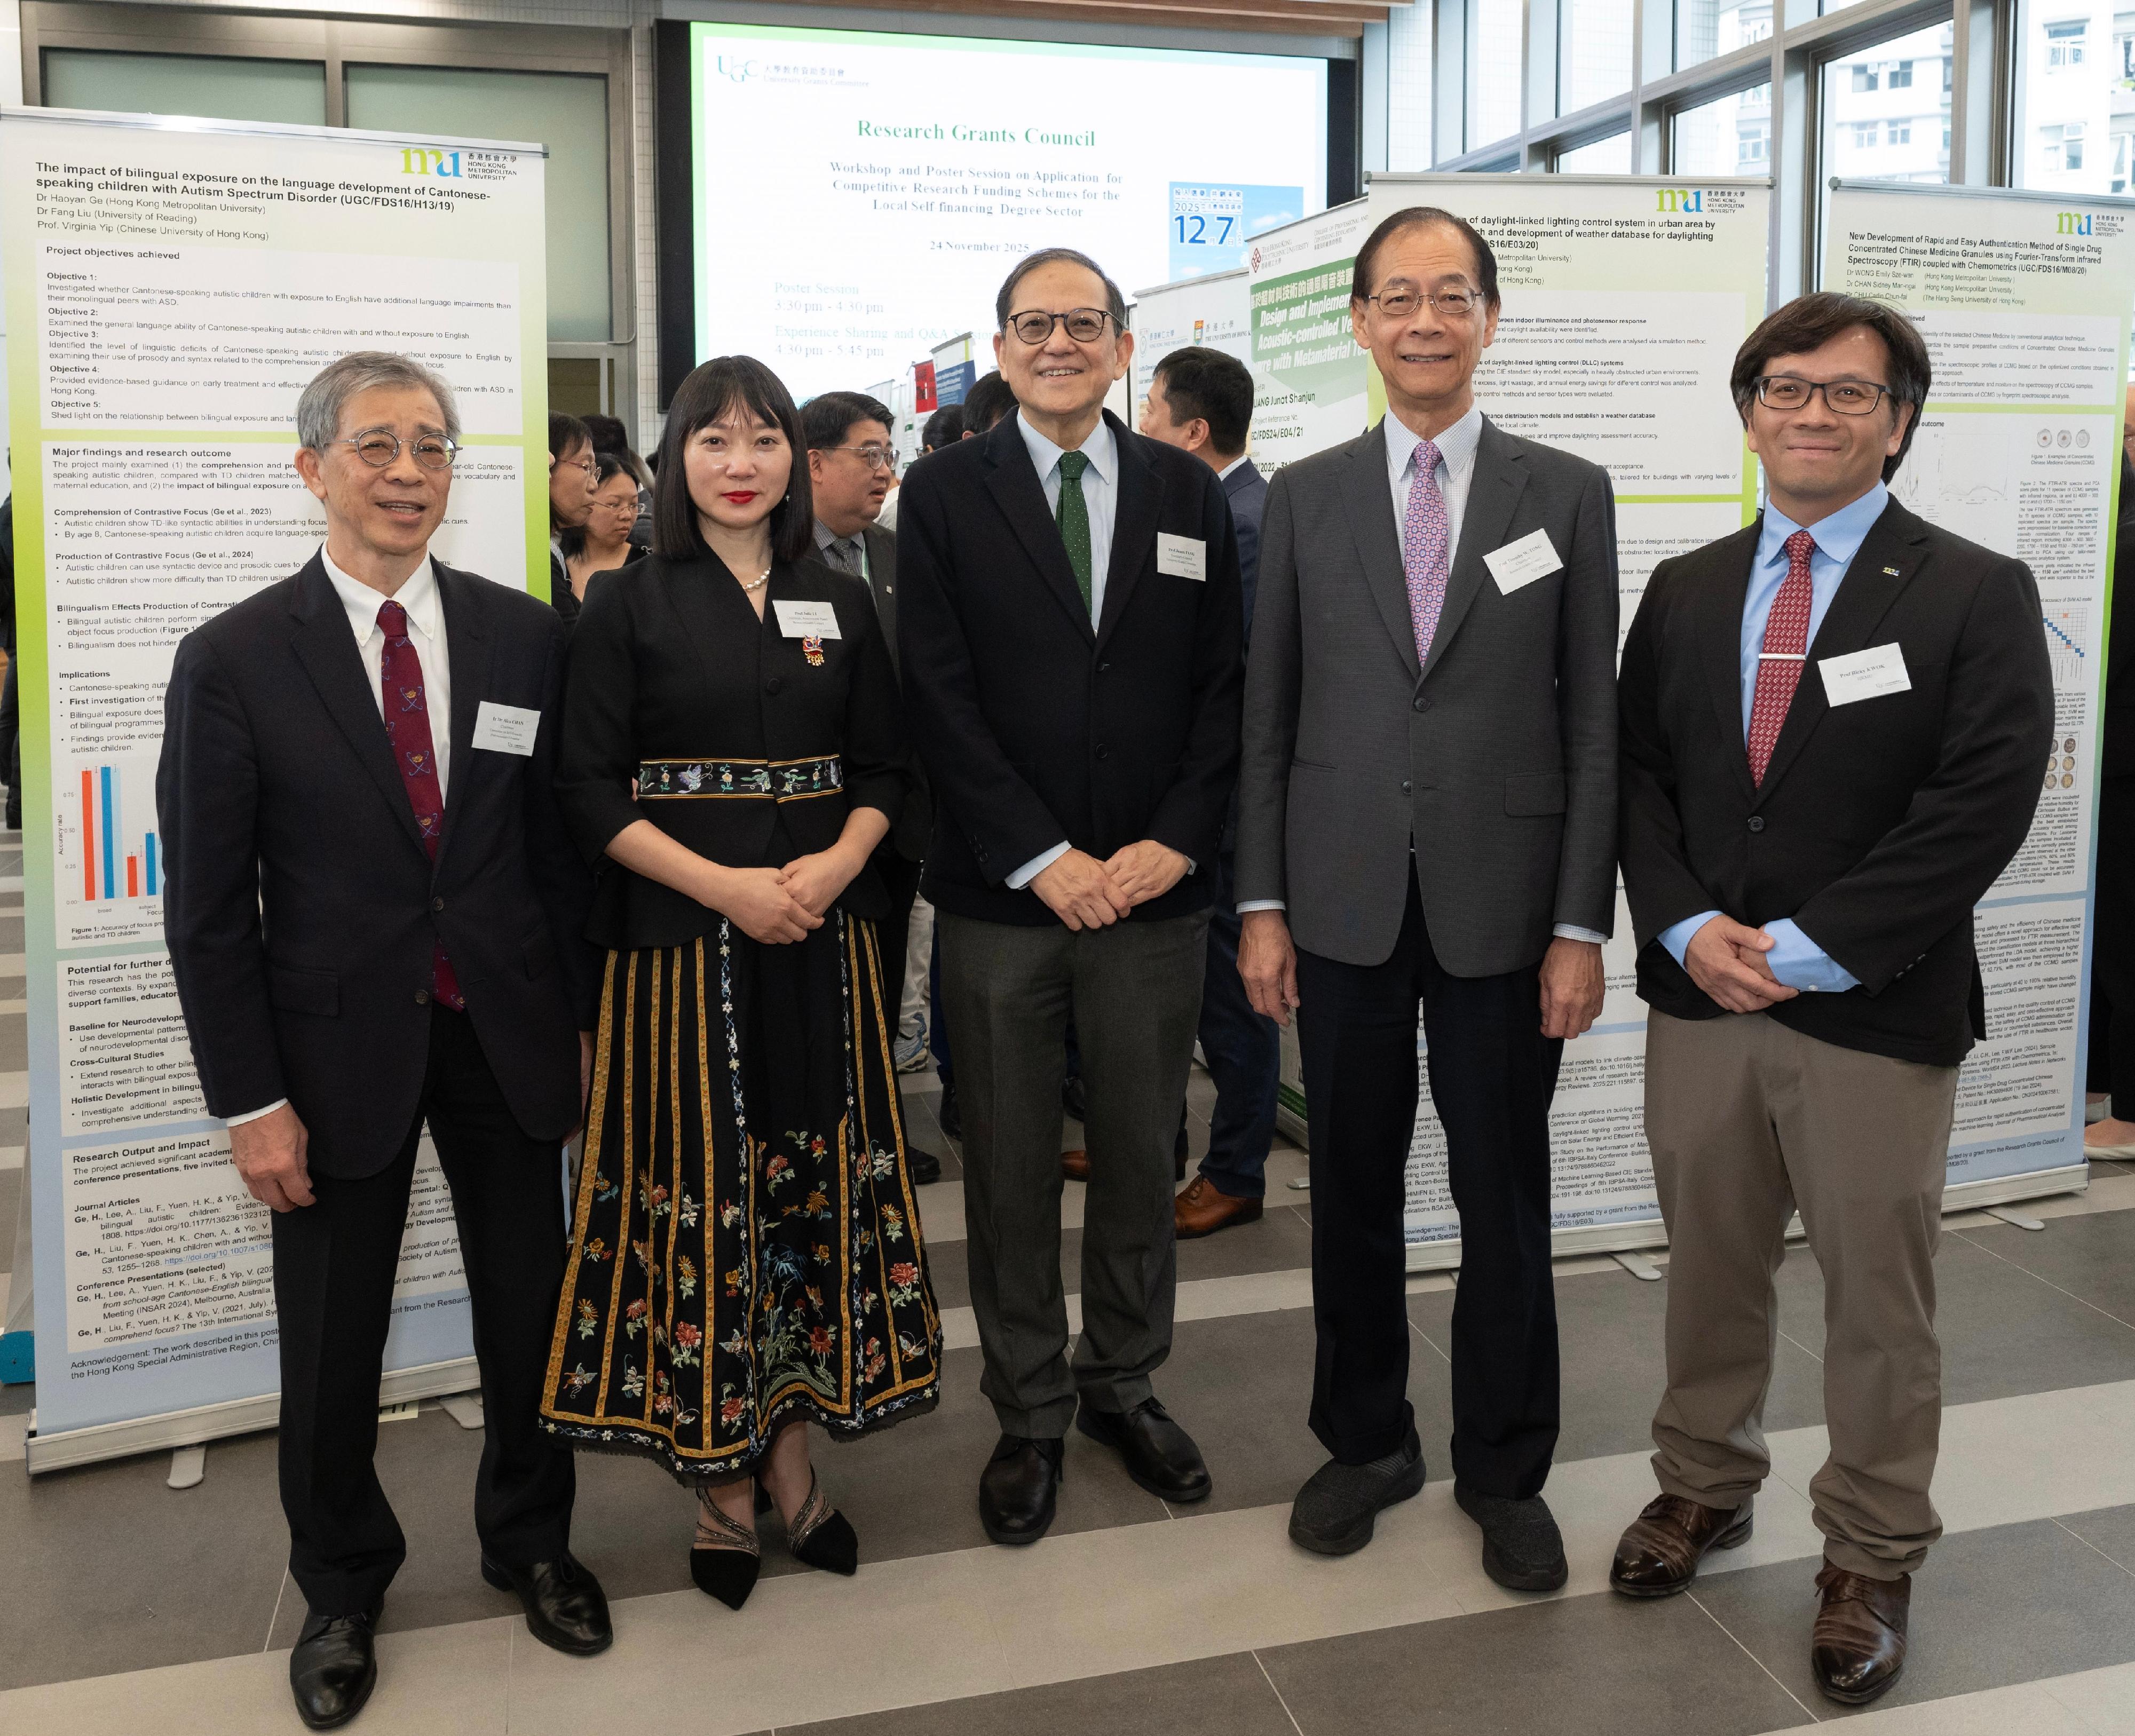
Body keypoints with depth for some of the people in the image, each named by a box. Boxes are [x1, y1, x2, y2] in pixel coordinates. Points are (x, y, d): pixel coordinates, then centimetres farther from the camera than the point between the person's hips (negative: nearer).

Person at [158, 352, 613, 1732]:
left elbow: (566, 843, 4)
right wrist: (248, 1100, -8)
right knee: (333, 1345, 12)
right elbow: (208, 905, -5)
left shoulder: (525, 637, -1)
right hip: (337, 1047, -1)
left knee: (531, 1308, 14)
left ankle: (531, 1540, 39)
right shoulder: (235, 661, -7)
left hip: (507, 1035, 2)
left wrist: (582, 1021, 4)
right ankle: (343, 1589, 36)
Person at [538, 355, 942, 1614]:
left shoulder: (841, 605, 10)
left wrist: (837, 865, -11)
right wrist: (724, 885, -16)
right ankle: (721, 1485, 15)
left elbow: (886, 769, 10)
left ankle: (792, 1459, 21)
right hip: (682, 939, -3)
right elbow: (591, 789, -4)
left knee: (816, 1182, 6)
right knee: (699, 1193, 0)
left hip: (822, 936, 3)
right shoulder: (629, 605, 1)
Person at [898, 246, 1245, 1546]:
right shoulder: (947, 492, 1)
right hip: (1003, 896, -2)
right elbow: (940, 696, -5)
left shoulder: (1188, 491, 8)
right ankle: (1030, 1414, 24)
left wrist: (1177, 841, -8)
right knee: (1012, 1166, 8)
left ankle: (1125, 1384, 31)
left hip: (1155, 889, 2)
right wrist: (1043, 859, -12)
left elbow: (1223, 685, 5)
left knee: (1142, 1152, 12)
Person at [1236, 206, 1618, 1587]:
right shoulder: (1304, 497, 5)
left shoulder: (1568, 493, 2)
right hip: (1345, 902, 1)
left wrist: (1583, 925, -6)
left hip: (1502, 904, -1)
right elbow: (1268, 711, 5)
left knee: (1504, 1198, 9)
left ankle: (1505, 1470, 28)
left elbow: (1593, 720, 0)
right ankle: (1367, 1439, 32)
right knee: (1354, 1187, 12)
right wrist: (1262, 903, 0)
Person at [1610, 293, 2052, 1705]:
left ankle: (1872, 1559, 27)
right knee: (1710, 1268, 16)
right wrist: (1690, 928, -9)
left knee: (1879, 1299, 8)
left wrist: (1806, 948, -16)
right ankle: (1704, 1485, 36)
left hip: (1878, 1012, -3)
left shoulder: (1976, 596, -4)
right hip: (1699, 996, 4)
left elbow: (1982, 807, -12)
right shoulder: (1684, 591, 9)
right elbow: (1637, 773, 7)